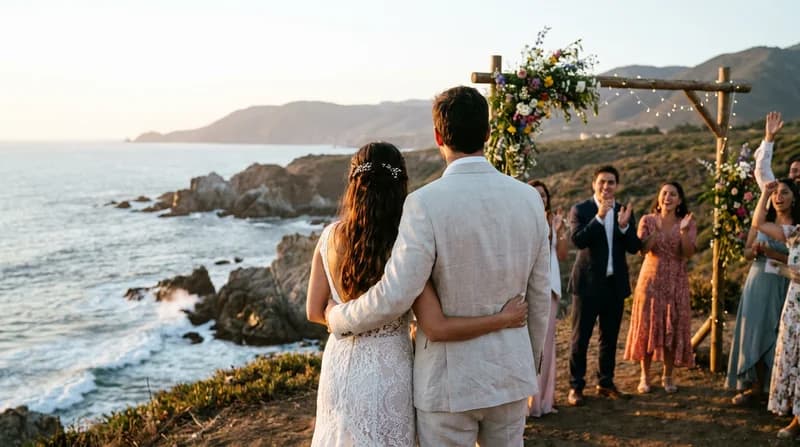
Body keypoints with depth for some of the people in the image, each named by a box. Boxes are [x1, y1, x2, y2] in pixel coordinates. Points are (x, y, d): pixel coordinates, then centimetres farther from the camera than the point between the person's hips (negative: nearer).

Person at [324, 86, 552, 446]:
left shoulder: (425, 203, -18)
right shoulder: (529, 198, -2)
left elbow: (394, 298, -22)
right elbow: (539, 296, 6)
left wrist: (339, 319, -3)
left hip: (449, 379, -4)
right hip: (510, 374, 5)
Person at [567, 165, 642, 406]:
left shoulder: (625, 212, 8)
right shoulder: (580, 210, -3)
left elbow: (634, 248, 0)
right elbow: (578, 240, -18)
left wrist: (624, 225, -17)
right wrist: (599, 217, -26)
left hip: (615, 284, 4)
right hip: (588, 282, -4)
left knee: (610, 337, 12)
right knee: (580, 337, 0)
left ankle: (605, 383, 24)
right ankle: (576, 386, 7)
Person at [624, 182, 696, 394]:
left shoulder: (688, 223, 3)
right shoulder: (647, 221, 2)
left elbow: (688, 253, -9)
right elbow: (643, 248, -12)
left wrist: (684, 231, -23)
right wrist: (656, 232, -25)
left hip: (676, 283, 1)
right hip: (651, 280, -1)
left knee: (673, 328, 3)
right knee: (647, 327, 1)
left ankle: (667, 377, 16)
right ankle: (645, 377, 11)